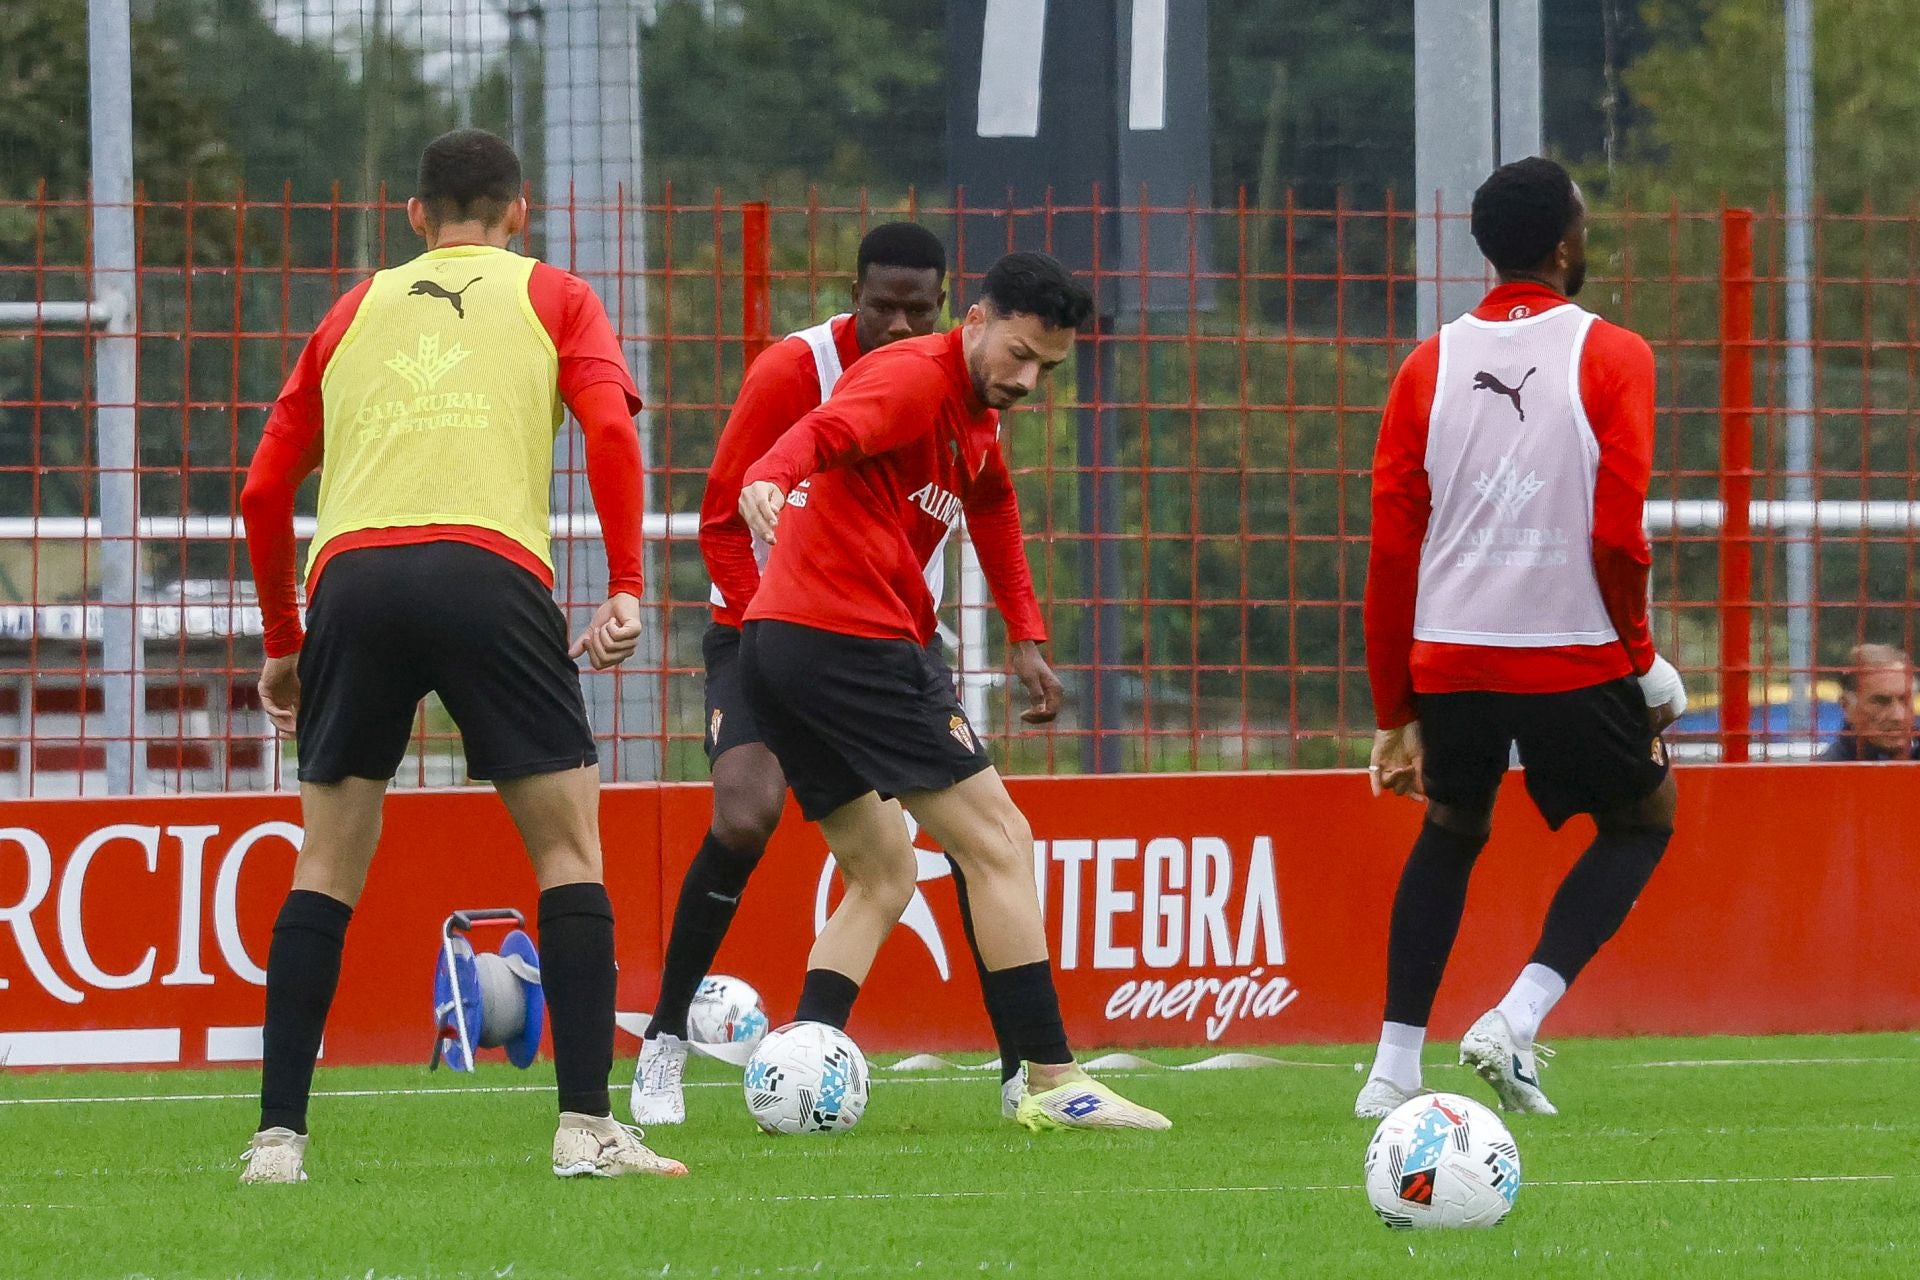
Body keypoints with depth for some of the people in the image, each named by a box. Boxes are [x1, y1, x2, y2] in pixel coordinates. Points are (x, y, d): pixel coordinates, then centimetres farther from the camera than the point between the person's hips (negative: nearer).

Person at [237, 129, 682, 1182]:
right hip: (487, 571, -2)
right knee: (568, 848, 7)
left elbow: (265, 489, 23)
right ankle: (587, 1127, -2)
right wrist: (625, 590, -1)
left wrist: (282, 642, 31)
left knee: (328, 865, 11)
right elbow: (611, 430, 1)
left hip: (349, 576, 2)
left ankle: (278, 1136, 5)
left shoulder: (356, 310, 27)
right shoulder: (551, 297, 20)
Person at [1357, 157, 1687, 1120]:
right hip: (1571, 655, -3)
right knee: (1642, 817, 19)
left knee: (1450, 833, 25)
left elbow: (1392, 551, 5)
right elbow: (1618, 537, -12)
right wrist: (1639, 661, 3)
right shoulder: (1610, 357, -5)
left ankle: (1395, 1063, 13)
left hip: (1447, 662, 4)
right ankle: (1518, 1020, -1)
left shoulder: (1429, 367, 5)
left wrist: (1393, 711, 12)